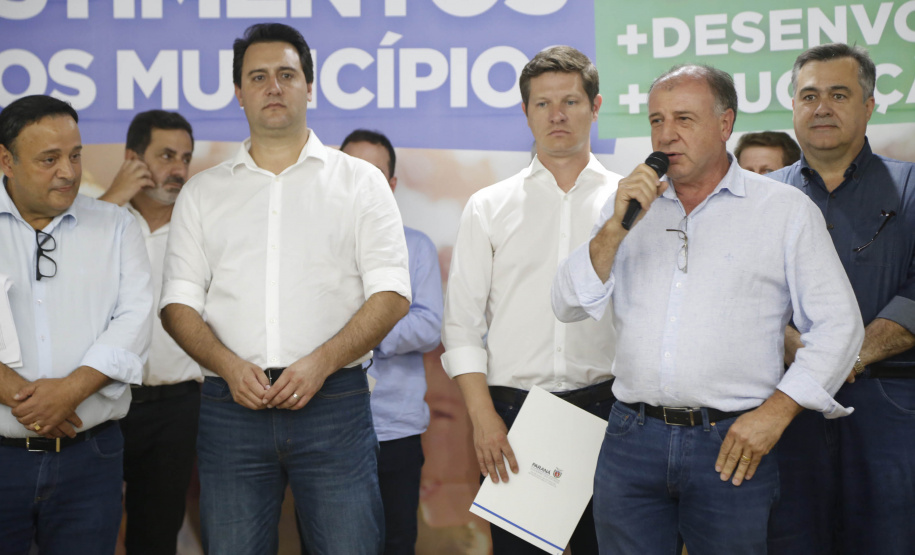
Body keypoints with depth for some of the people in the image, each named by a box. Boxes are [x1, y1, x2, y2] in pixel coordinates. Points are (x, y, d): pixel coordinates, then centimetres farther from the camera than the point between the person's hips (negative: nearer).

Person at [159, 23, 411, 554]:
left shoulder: (360, 181, 8)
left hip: (334, 400, -2)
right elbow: (179, 303, 9)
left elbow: (391, 294, 0)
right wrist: (230, 366, -9)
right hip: (231, 405, 2)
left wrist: (320, 362, -13)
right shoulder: (202, 192, 14)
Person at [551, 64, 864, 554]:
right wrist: (616, 227, -8)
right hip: (632, 439, 3)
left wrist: (776, 411, -8)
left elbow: (838, 325, 1)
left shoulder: (786, 210, 2)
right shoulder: (629, 205, 11)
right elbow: (569, 306, 5)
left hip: (732, 444, -2)